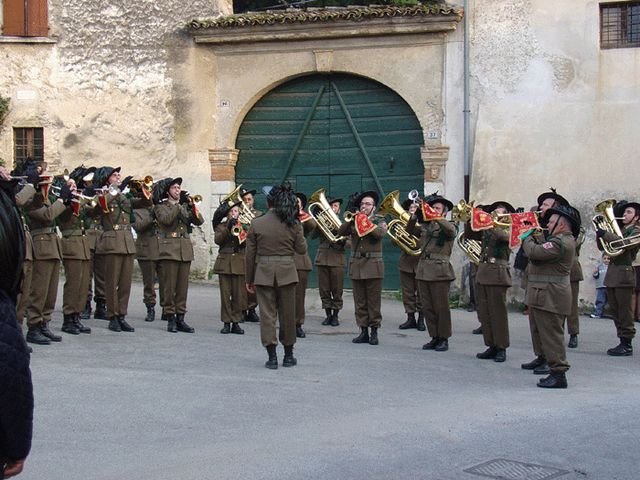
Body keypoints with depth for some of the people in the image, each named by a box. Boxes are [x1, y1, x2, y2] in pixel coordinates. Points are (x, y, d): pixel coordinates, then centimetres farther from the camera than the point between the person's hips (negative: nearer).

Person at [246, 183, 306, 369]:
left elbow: (250, 254, 1)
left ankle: (272, 356, 1)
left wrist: (249, 279, 9)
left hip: (263, 273, -1)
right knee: (287, 314, 12)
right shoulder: (293, 224, -3)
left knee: (267, 315, 4)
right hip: (286, 272, 1)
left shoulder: (256, 223, -3)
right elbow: (302, 249, 3)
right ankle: (288, 355, 21)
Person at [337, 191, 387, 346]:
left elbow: (380, 233, -16)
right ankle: (363, 331, 10)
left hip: (373, 265, -3)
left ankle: (374, 331, 4)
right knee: (360, 302, 5)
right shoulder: (354, 223, 13)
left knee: (373, 302, -1)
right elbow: (341, 232, -3)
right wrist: (352, 219, -9)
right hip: (356, 265, 3)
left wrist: (367, 220, -12)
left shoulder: (380, 223, 7)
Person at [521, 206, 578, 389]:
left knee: (551, 333, -11)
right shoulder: (562, 240, 15)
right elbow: (544, 251, 17)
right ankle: (542, 358, 43)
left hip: (550, 296, -11)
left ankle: (559, 374, -11)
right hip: (542, 293, 11)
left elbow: (534, 252, -26)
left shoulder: (561, 242, -21)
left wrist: (527, 238, -8)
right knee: (539, 329, 26)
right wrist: (539, 239, 5)